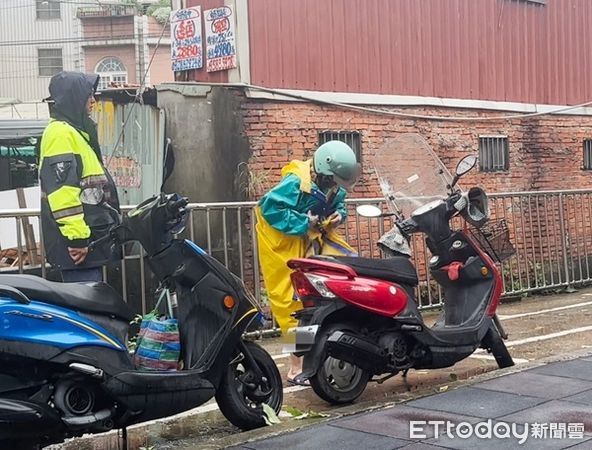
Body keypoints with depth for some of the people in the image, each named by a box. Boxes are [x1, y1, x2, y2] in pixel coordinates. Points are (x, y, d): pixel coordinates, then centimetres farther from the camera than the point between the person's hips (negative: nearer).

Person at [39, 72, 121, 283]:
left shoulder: (73, 130, 21)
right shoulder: (61, 132, -13)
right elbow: (61, 189, -22)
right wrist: (76, 235, -25)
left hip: (88, 238, 11)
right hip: (78, 241, -11)